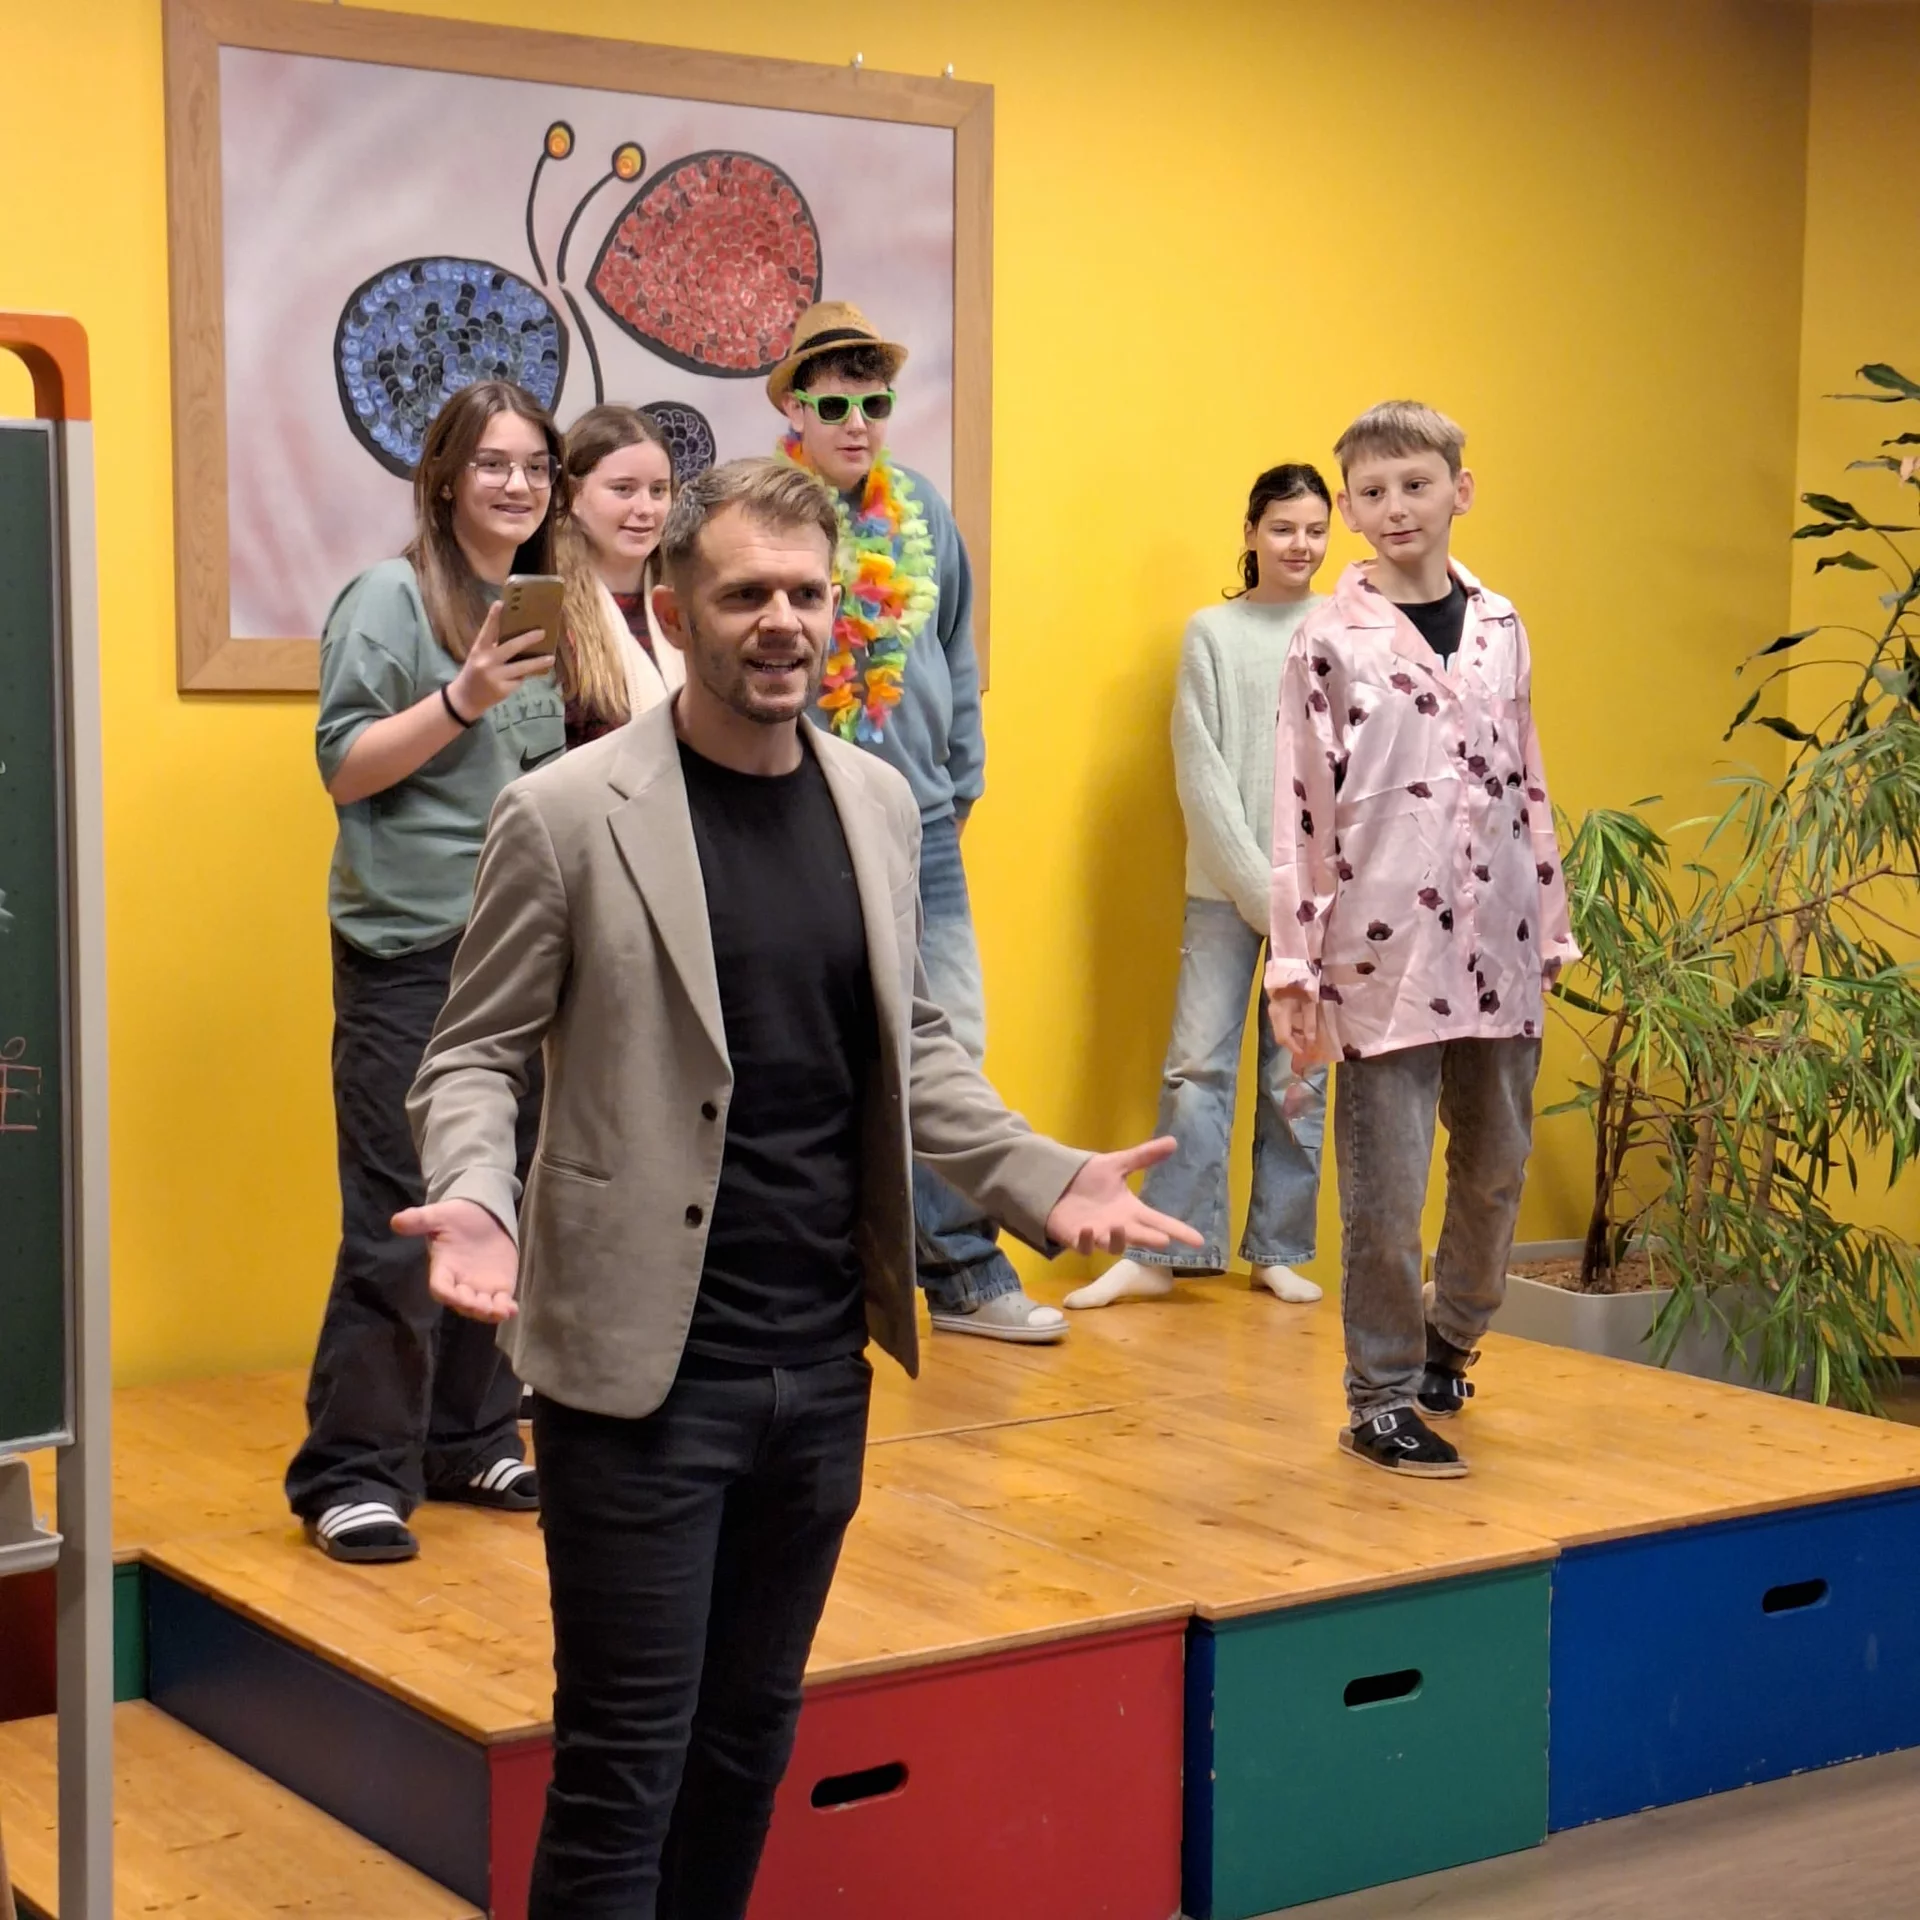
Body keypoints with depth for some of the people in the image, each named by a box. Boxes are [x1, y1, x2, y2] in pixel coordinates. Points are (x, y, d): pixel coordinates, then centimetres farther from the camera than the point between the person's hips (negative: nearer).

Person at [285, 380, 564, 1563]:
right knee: (399, 1223, -7)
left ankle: (471, 1441, 22)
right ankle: (351, 1475, 1)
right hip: (410, 953, -6)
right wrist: (462, 696, -21)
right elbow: (345, 767, -10)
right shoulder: (390, 600, -5)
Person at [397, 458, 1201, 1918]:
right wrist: (476, 1199, -24)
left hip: (822, 1361, 5)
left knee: (752, 1733, 17)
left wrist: (1045, 1179, 2)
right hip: (642, 1365, -5)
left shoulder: (879, 803, 7)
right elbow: (475, 1054, -4)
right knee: (627, 1758, 1)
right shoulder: (569, 815, -9)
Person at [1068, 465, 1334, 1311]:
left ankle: (1279, 1250, 16)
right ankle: (1160, 1251, 3)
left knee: (1301, 1075, 6)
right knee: (1198, 1063, -3)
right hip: (1226, 888, -1)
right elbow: (1200, 771, -1)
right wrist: (1261, 885, -7)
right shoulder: (1213, 632, 3)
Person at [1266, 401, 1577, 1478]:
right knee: (1386, 1190, 0)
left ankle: (1449, 1341, 36)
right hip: (1383, 953, -4)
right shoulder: (1329, 642, -3)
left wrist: (1550, 930, 15)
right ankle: (1384, 1397, 14)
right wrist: (1295, 965, -8)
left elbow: (1528, 787, 15)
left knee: (1497, 1172, 14)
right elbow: (1300, 807, -5)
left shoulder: (1501, 629, 9)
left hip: (1497, 950, 4)